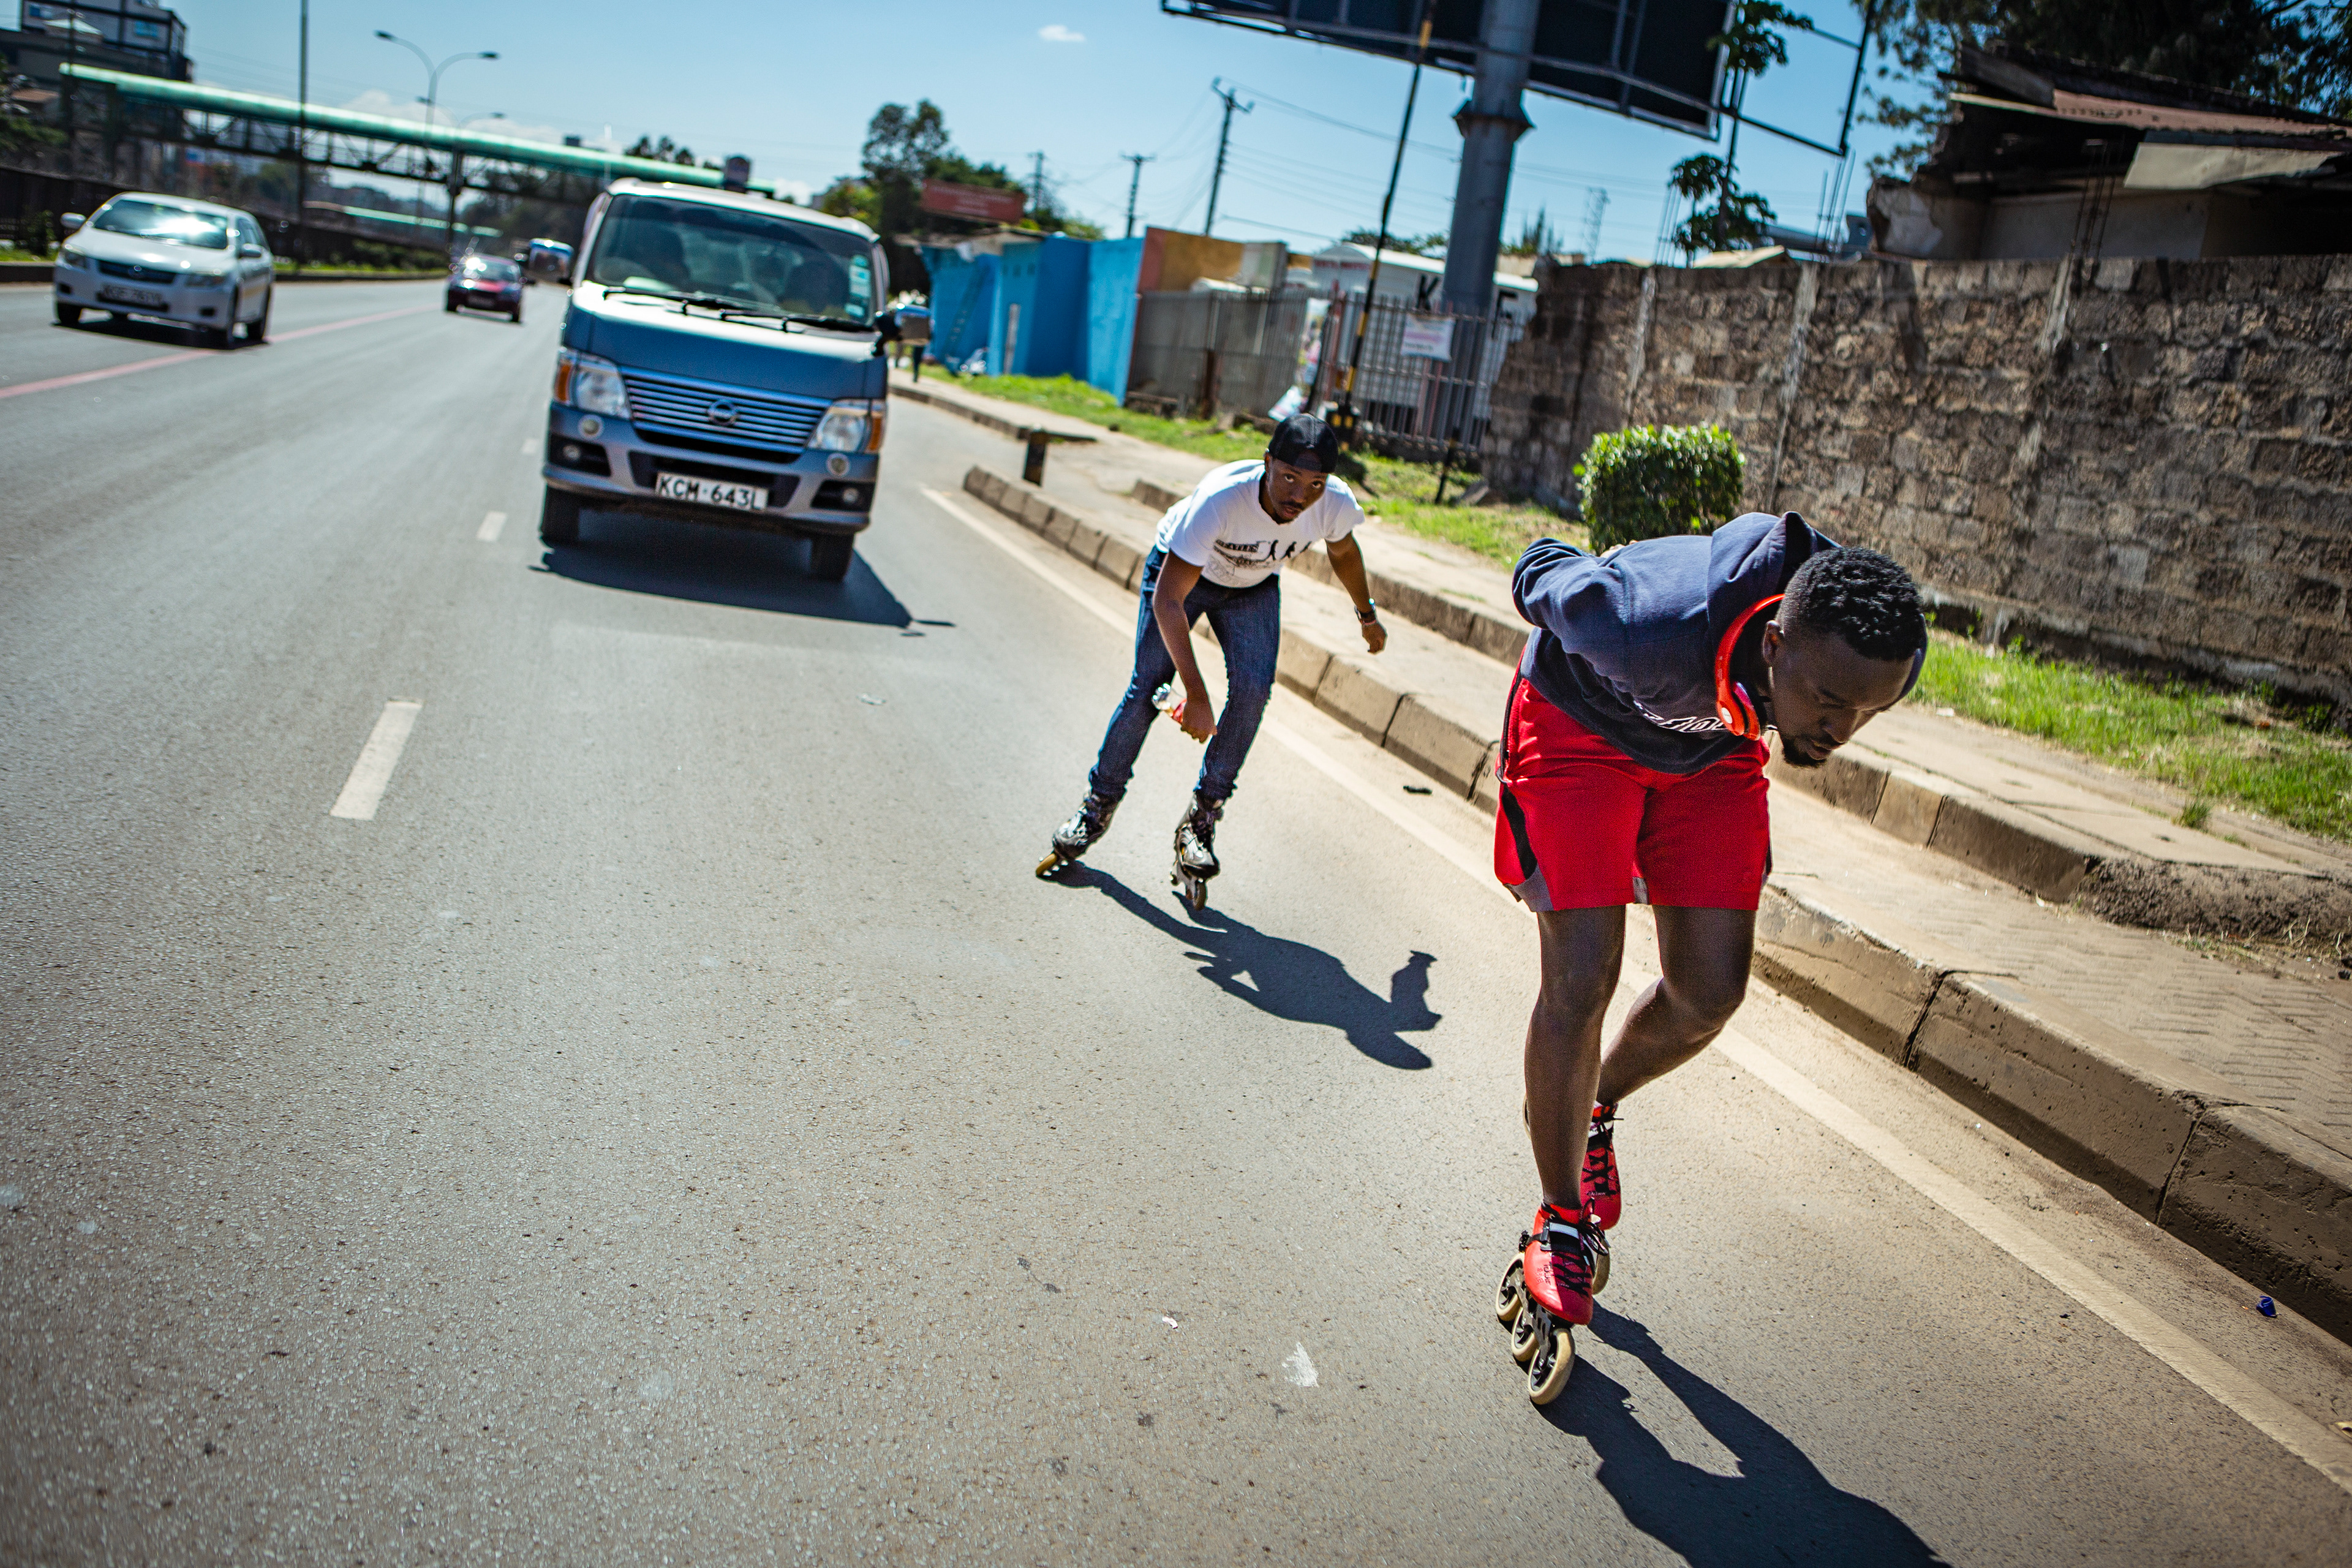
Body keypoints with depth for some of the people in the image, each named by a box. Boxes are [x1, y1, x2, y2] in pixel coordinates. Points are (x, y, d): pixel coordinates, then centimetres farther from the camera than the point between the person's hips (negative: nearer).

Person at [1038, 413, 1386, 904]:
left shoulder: (1337, 504, -31)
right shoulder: (1219, 498, -44)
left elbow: (1343, 551, -3)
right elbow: (1167, 599, -42)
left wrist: (1367, 614, 13)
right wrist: (1196, 695, -45)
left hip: (1255, 587, 3)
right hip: (1180, 569, -3)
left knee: (1253, 689, -17)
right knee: (1149, 688, -11)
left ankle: (1202, 818, -3)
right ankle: (1098, 804, 11)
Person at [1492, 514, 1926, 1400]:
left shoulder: (1891, 655, -28)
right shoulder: (1654, 626, -43)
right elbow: (1540, 573, -20)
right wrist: (1546, 570, 2)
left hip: (1712, 747, 5)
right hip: (1581, 722, -4)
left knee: (1709, 995, -3)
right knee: (1581, 982, -13)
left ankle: (1594, 1107, 30)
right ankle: (1560, 1226, 6)